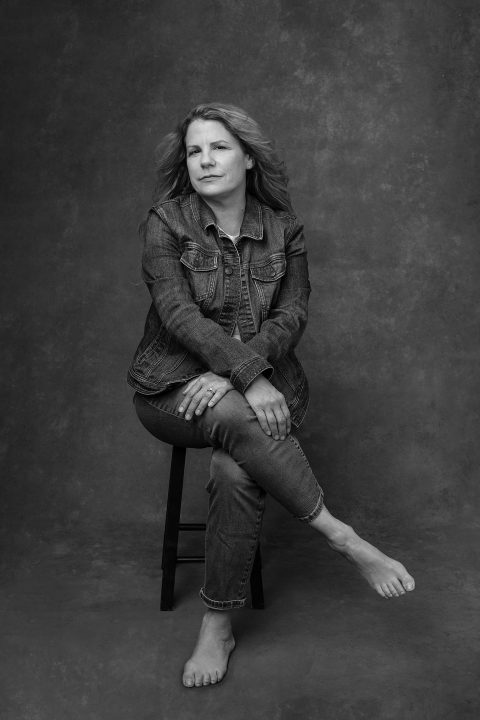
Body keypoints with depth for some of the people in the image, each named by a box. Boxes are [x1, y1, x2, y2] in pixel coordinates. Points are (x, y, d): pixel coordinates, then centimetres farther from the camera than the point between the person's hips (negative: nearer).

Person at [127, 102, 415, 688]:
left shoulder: (283, 229, 5)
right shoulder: (165, 223, -1)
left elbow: (291, 317, -3)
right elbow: (179, 312, -14)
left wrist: (230, 373, -21)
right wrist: (249, 378, -27)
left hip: (259, 385, 1)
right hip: (174, 386, -1)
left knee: (236, 472, -30)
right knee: (236, 418, -35)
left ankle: (218, 626, -14)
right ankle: (341, 536, -22)